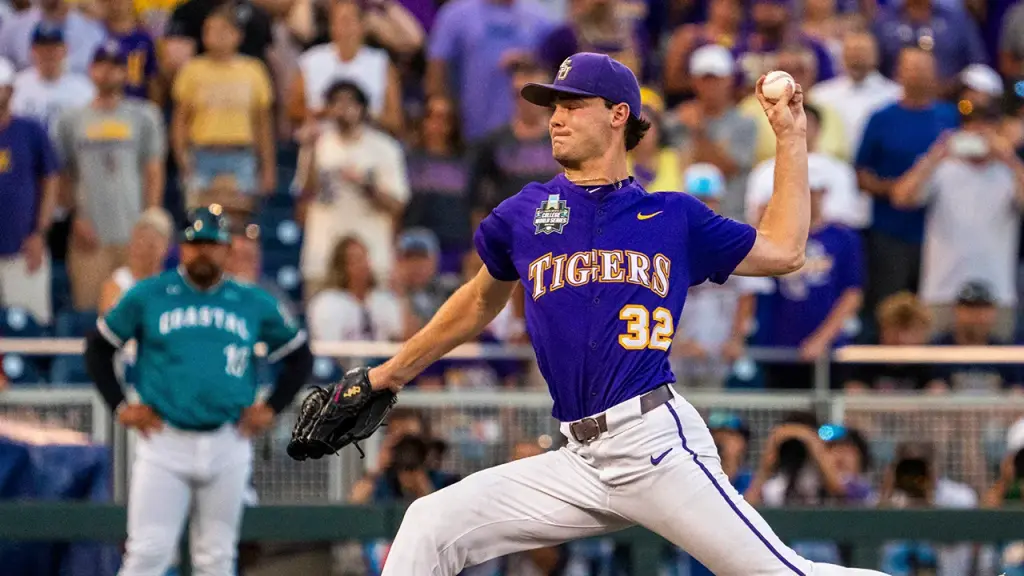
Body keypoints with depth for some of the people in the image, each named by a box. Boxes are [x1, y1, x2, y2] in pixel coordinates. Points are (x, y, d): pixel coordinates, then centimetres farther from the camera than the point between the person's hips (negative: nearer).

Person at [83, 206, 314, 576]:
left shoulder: (255, 304, 7)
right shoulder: (147, 296, 3)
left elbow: (299, 356, 18)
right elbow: (98, 347, 11)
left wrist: (272, 408, 7)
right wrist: (120, 406, 2)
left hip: (228, 445, 2)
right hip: (164, 440, -2)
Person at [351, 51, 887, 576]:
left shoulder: (674, 217, 10)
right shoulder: (523, 215, 14)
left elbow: (782, 251, 16)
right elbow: (482, 301, 30)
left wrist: (791, 137, 15)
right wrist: (394, 371, 35)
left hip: (656, 442, -3)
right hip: (581, 460, 3)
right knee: (429, 526, -7)